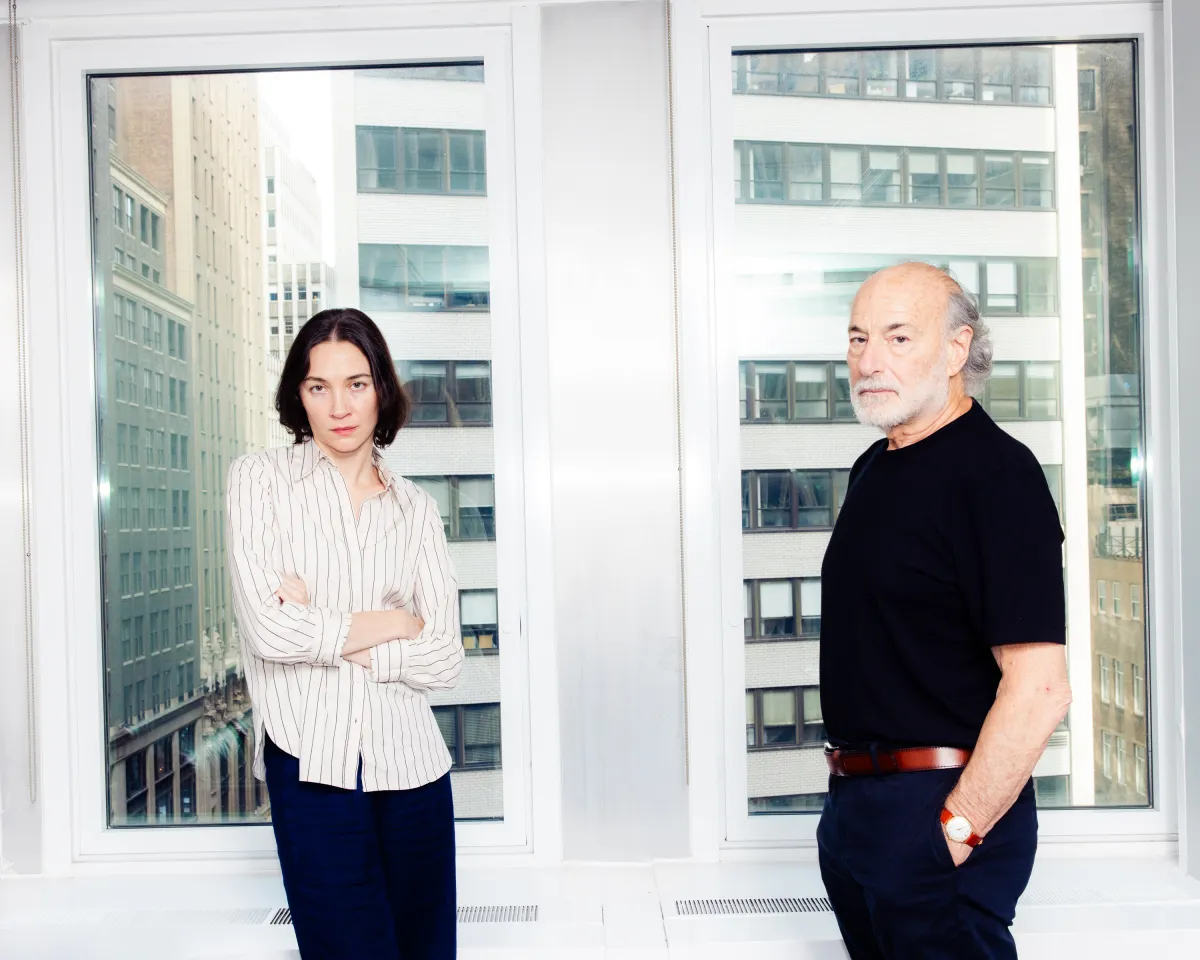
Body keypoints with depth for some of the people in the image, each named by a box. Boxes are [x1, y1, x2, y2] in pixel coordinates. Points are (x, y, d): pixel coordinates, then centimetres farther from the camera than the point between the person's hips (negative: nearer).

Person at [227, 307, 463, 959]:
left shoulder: (416, 508, 8)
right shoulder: (262, 478, 2)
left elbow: (443, 660, 0)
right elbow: (268, 629, -11)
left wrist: (323, 631, -9)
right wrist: (395, 622, -3)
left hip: (410, 764, 3)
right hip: (312, 764, -3)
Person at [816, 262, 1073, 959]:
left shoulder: (995, 472, -17)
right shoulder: (875, 468, 12)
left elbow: (1040, 689, -23)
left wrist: (956, 830, -20)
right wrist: (850, 789, 16)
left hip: (940, 805, -9)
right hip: (853, 799, 9)